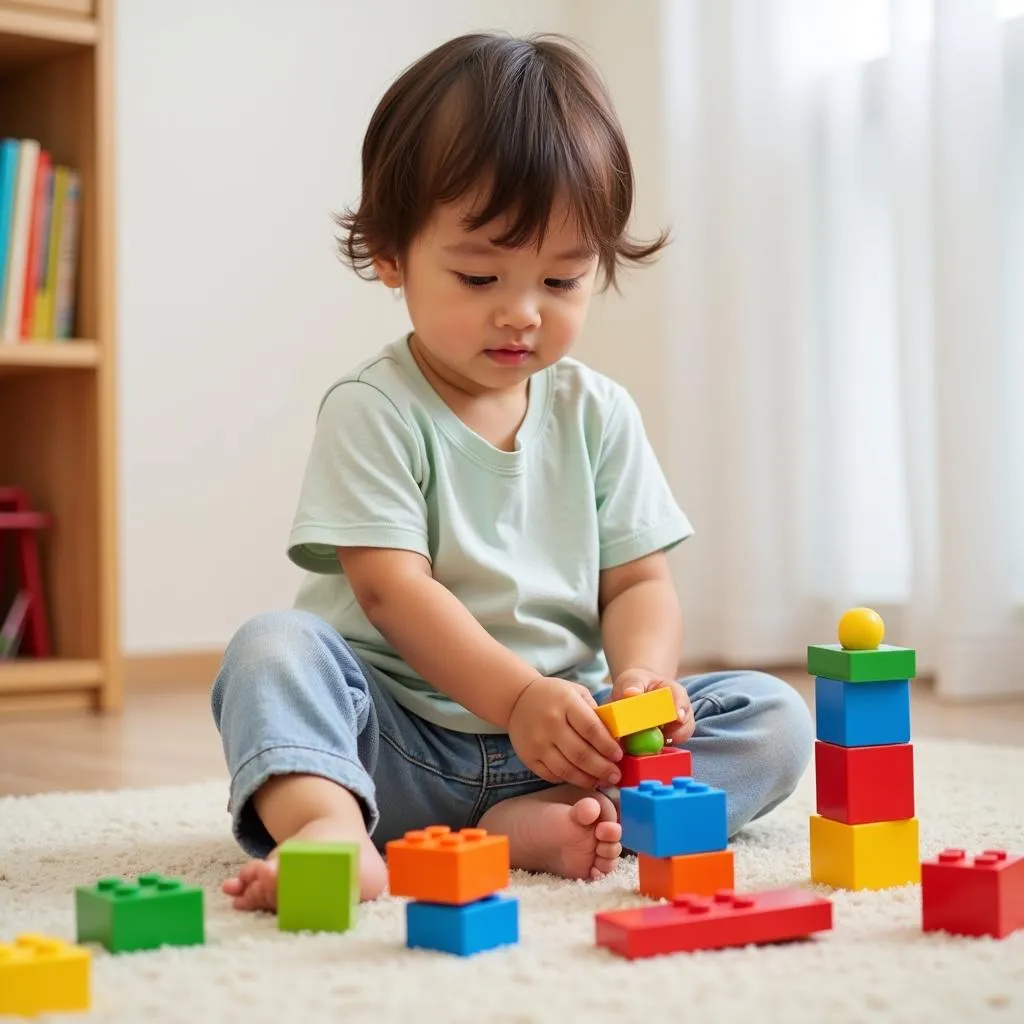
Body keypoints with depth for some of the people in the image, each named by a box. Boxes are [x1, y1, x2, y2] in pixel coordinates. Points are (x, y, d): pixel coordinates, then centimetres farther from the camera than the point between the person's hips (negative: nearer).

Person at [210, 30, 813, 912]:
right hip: (400, 732, -3)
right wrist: (517, 696, -29)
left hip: (567, 732, 4)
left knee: (773, 718, -13)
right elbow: (393, 588, -15)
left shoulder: (597, 414, 8)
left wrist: (643, 676, -19)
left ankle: (543, 822, -32)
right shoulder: (373, 411, -5)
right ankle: (323, 819, -53)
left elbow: (639, 580, 5)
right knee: (273, 645, -27)